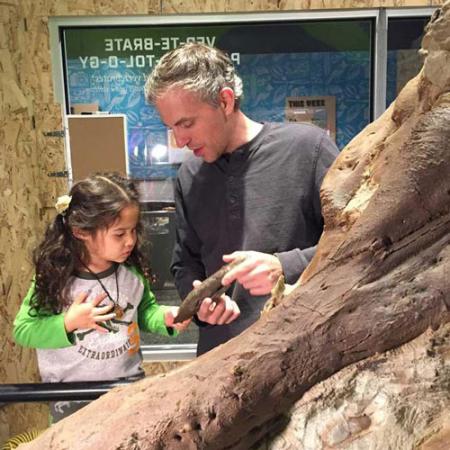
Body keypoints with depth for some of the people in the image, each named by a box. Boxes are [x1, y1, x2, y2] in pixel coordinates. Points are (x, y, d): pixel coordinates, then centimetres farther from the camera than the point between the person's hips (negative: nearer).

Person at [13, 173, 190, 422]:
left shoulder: (132, 270, -12)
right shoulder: (54, 278, -20)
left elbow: (144, 310, 4)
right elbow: (23, 330, -12)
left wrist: (164, 317, -16)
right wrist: (68, 323, -26)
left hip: (129, 383, 3)